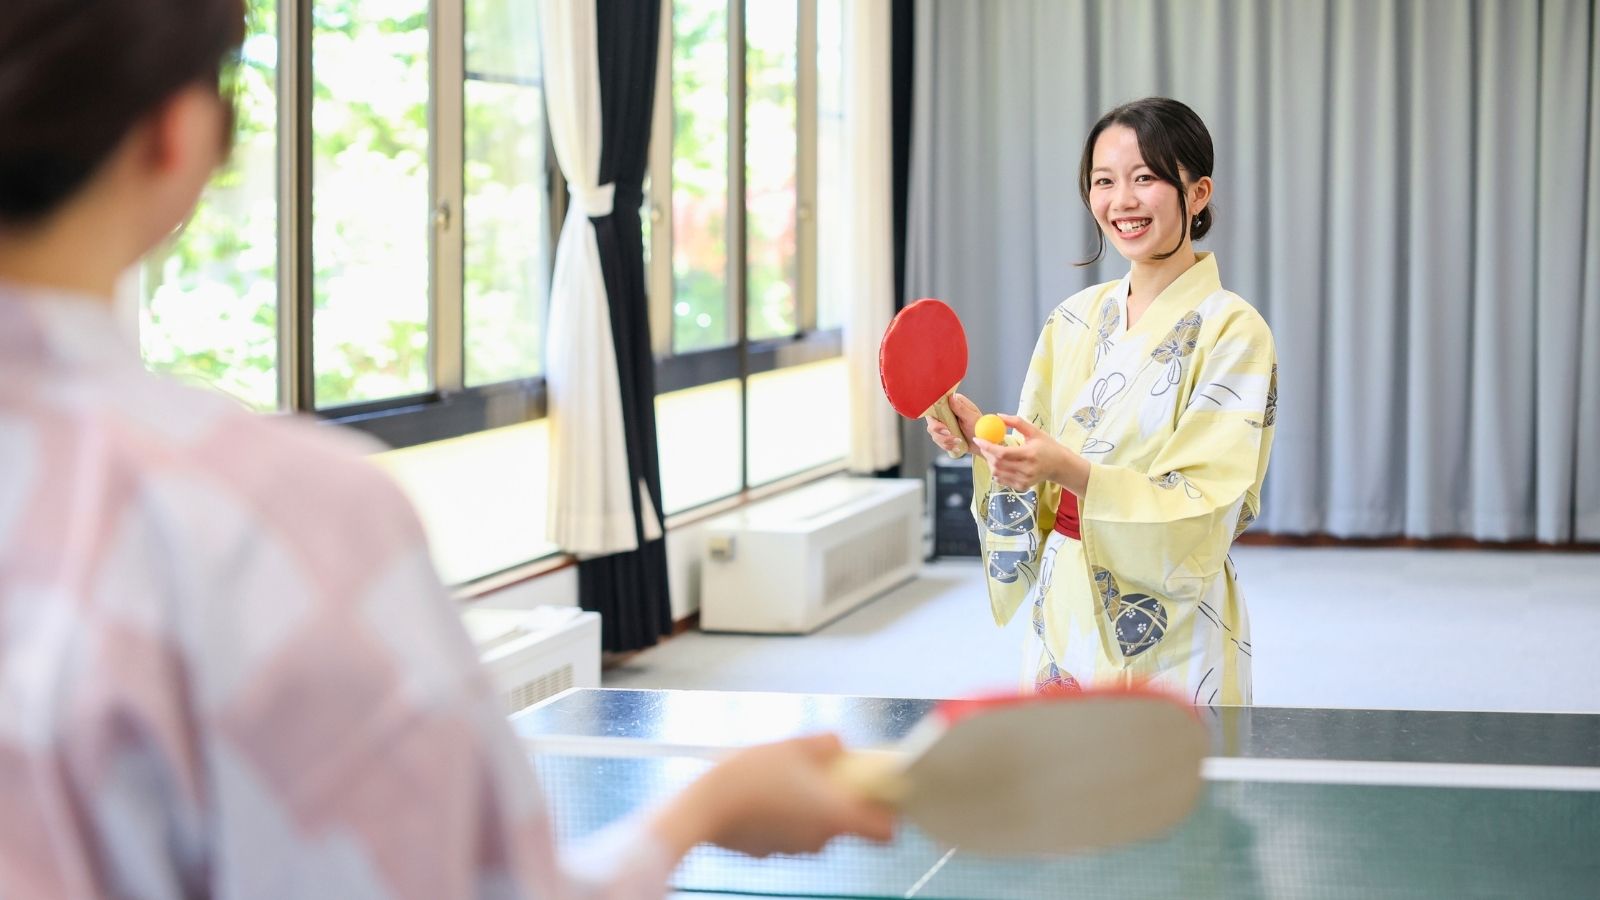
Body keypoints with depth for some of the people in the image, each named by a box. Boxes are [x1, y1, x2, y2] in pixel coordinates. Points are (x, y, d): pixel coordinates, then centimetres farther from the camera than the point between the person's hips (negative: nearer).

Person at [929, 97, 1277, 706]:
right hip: (1064, 620, 5)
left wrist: (1073, 471, -31)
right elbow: (1040, 494, 11)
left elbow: (1204, 514, -19)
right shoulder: (1075, 319, 6)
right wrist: (979, 433, -8)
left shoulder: (1231, 331, -11)